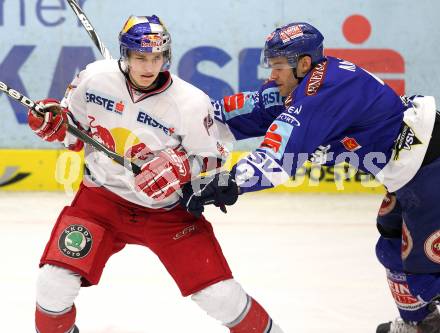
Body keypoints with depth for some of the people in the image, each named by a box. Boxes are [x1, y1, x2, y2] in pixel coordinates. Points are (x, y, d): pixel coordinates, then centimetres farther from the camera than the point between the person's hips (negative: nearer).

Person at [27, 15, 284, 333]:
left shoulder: (192, 104, -19)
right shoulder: (95, 78, -11)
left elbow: (211, 157, -5)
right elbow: (74, 129, 7)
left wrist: (181, 166, -24)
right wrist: (52, 122, -14)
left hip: (167, 209, -2)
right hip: (102, 198, 2)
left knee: (220, 295, -7)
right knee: (55, 282, -13)